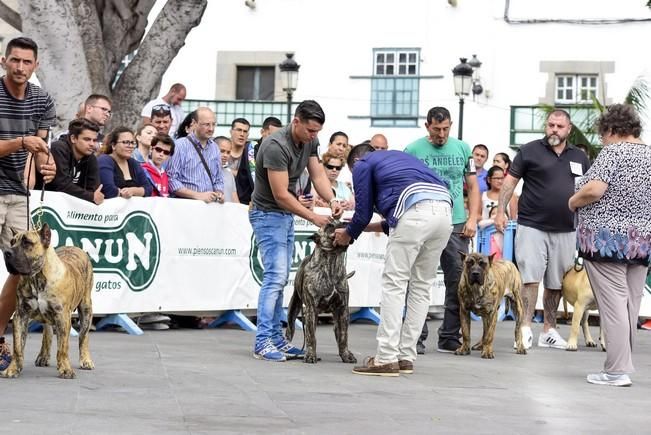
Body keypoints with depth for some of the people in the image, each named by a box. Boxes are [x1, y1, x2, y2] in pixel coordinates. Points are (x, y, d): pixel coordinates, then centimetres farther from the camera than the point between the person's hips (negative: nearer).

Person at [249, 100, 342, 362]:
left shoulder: (309, 141, 0)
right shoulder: (276, 146, -26)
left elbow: (318, 175, 0)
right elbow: (280, 194, -26)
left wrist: (332, 200, -20)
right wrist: (313, 217, -23)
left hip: (285, 215, 9)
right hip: (268, 214, -9)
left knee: (280, 278, 8)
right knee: (275, 276, -15)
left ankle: (275, 338, 11)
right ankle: (262, 342, -16)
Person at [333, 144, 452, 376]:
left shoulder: (362, 165, 18)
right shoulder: (397, 158, 38)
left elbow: (363, 212, 17)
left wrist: (348, 234, 36)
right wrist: (372, 226, 44)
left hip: (415, 212, -7)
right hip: (444, 210, 7)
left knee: (394, 284, -1)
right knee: (421, 287, 13)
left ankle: (386, 359, -4)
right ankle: (406, 357, 14)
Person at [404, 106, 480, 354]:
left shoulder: (462, 149, 10)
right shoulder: (413, 150, 1)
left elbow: (473, 187, 14)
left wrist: (472, 219, 2)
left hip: (456, 225, 3)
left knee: (458, 283, 3)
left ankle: (450, 338, 10)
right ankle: (417, 337, 4)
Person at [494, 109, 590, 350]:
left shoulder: (579, 157, 13)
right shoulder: (530, 151, 1)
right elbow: (510, 181, 1)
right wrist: (501, 211, -8)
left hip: (565, 230, 4)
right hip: (532, 226, -4)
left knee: (556, 283, 8)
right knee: (530, 277, -10)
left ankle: (549, 330, 16)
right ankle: (525, 329, -9)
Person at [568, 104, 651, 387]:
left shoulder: (613, 152, -10)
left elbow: (594, 189, -20)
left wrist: (573, 202, -3)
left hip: (608, 239, -7)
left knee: (613, 304, -7)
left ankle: (617, 371, -10)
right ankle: (624, 364, 13)